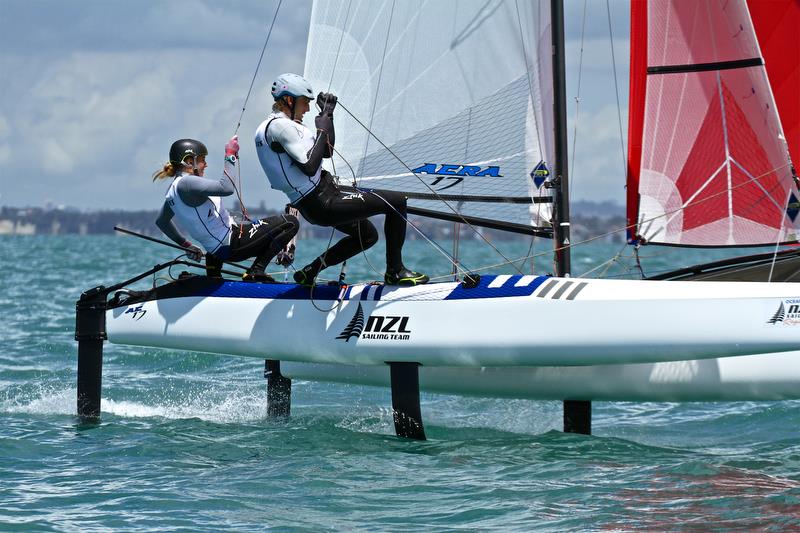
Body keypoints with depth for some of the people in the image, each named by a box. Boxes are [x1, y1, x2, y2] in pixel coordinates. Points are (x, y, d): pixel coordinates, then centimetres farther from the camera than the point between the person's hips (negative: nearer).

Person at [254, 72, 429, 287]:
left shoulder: (272, 126, 16)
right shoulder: (279, 125, -17)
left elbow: (327, 151, 18)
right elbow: (309, 166, -24)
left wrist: (328, 115, 10)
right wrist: (322, 130, -14)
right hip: (321, 203, -11)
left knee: (367, 235, 27)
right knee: (397, 201, -6)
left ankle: (310, 271, 20)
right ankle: (395, 272, 1)